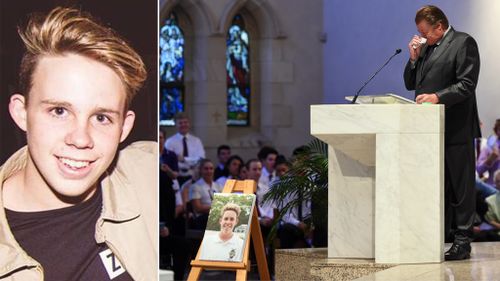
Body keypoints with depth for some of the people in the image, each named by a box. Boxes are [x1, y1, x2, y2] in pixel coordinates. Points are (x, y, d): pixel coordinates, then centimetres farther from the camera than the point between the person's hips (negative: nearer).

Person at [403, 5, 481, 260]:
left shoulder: (463, 43, -6)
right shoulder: (425, 48, 18)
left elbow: (467, 85, -14)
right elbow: (410, 84, 20)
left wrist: (438, 97, -25)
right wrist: (414, 58, 4)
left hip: (455, 129, -8)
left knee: (460, 186, -4)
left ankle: (462, 241, -1)